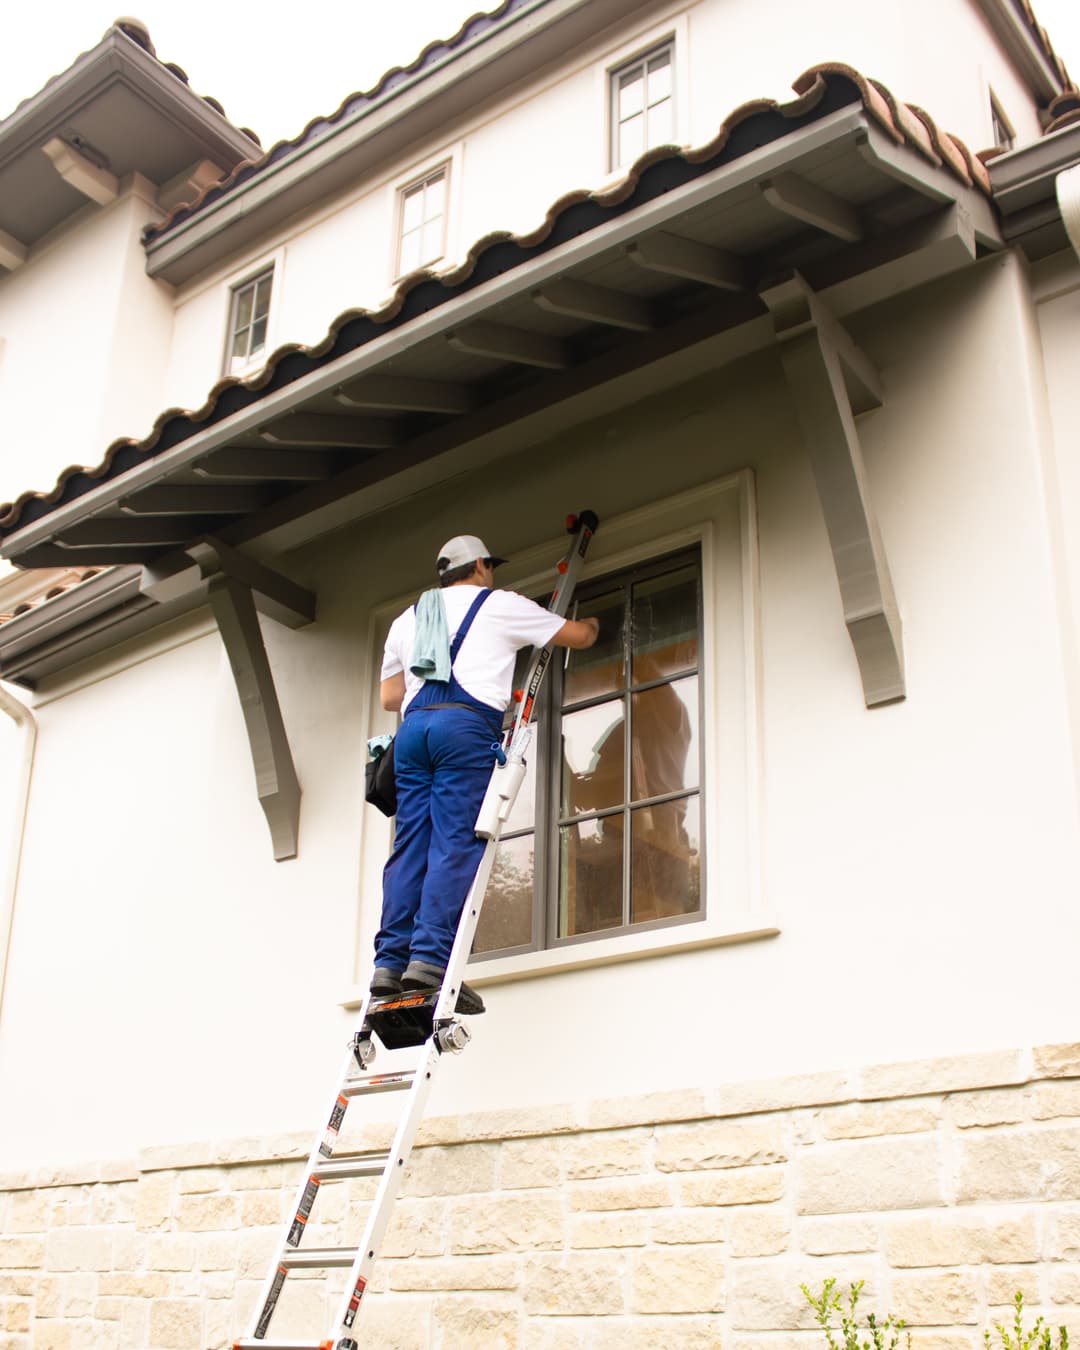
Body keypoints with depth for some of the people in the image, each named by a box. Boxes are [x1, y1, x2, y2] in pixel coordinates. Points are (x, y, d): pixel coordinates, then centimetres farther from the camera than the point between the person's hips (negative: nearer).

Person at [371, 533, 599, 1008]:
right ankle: (431, 957, -20)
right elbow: (578, 636, 24)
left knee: (410, 846, 2)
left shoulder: (407, 619, 27)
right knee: (456, 844, -10)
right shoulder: (501, 605, 15)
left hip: (413, 727, 5)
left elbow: (389, 696, 27)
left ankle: (391, 960, -5)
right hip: (466, 725, -5)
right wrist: (592, 625, 47)